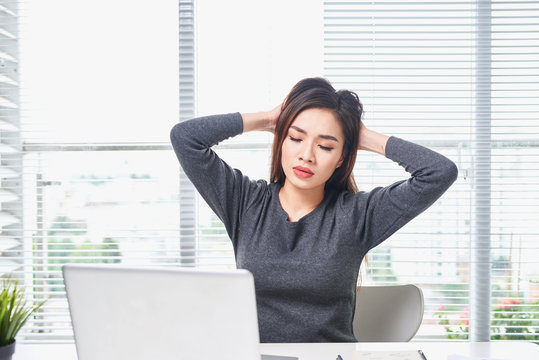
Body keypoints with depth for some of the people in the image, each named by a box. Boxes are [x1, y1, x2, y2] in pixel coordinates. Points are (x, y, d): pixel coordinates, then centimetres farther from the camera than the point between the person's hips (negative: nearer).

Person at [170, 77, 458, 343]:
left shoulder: (358, 215, 0)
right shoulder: (245, 203, 3)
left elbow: (440, 172, -6)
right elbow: (184, 137, -2)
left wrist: (367, 139, 0)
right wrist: (264, 119, 1)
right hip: (250, 353, 0)